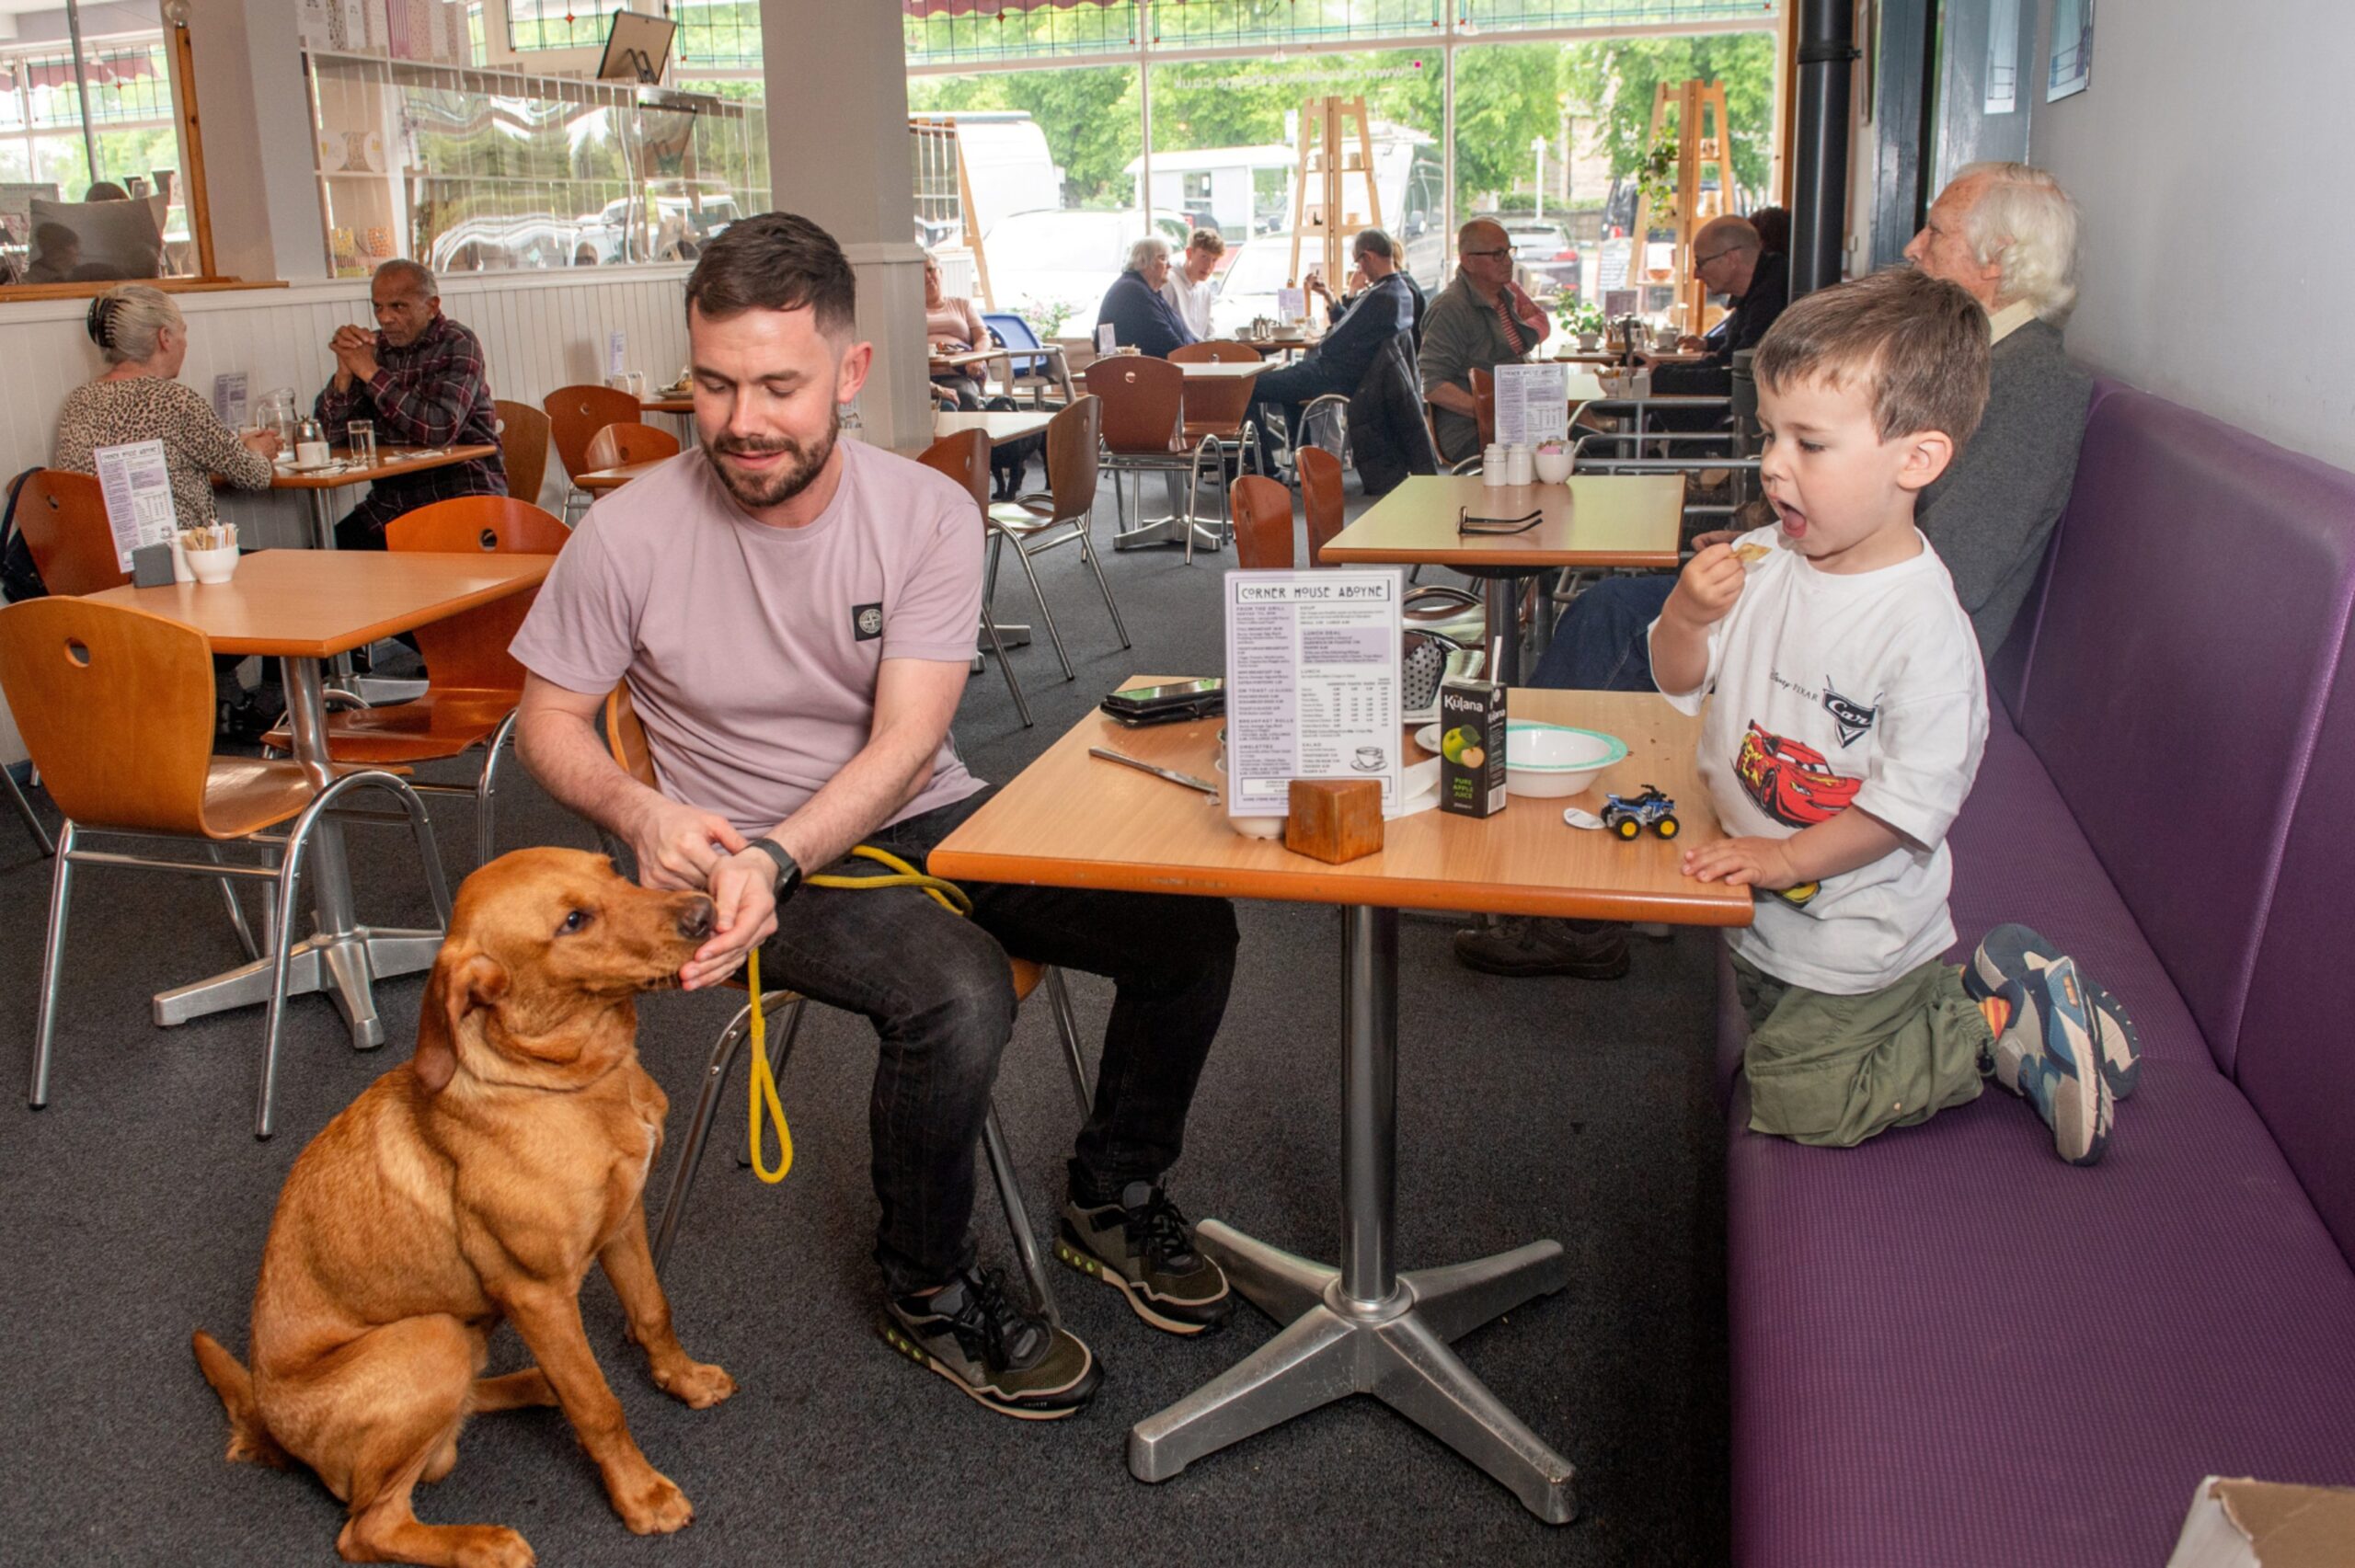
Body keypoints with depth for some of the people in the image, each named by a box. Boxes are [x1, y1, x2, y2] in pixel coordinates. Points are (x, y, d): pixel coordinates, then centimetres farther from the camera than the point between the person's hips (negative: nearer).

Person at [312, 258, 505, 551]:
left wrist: (372, 373, -15)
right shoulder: (374, 348, 10)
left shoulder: (458, 345, -4)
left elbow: (440, 430, -20)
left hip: (462, 493, -5)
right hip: (390, 500, 5)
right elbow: (330, 434, 7)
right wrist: (344, 372, -9)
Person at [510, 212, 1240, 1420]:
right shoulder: (630, 535, -13)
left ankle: (1112, 1199, 15)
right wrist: (641, 814, -22)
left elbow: (905, 744, -16)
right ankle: (926, 1290, -3)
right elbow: (547, 720, -1)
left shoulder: (928, 514, -9)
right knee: (958, 993, -32)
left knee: (1189, 926, -12)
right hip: (749, 852, -3)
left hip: (923, 818, 4)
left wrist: (776, 857, -32)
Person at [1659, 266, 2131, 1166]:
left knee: (1794, 1104, -1)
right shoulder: (1762, 566, -7)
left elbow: (1915, 795, -25)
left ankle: (2004, 1029, 11)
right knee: (1772, 1044, 25)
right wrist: (1687, 614, -20)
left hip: (1854, 924, -7)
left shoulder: (1923, 625, -26)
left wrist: (1790, 858, -24)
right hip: (1761, 917, 7)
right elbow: (1681, 684, 0)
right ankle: (1981, 990, 29)